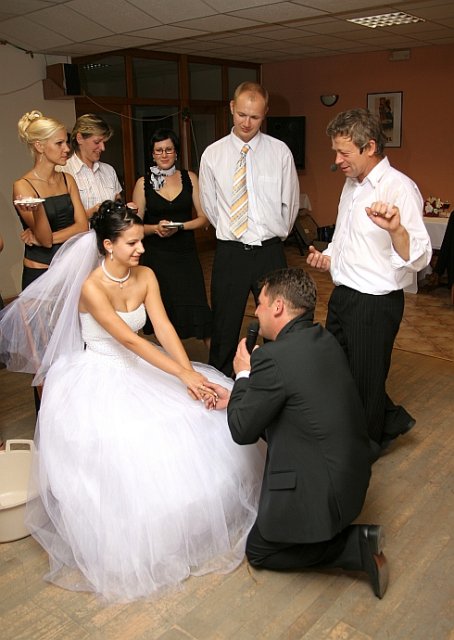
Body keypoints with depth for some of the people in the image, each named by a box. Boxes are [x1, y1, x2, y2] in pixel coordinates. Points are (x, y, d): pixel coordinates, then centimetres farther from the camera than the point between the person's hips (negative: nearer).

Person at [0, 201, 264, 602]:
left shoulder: (145, 277, -3)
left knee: (201, 421, -8)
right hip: (100, 380, -6)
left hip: (140, 371, 6)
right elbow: (131, 340, -29)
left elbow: (164, 328, -12)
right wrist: (183, 375, -33)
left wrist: (191, 372, -28)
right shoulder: (91, 288, -22)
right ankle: (132, 544, 3)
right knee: (126, 451, -24)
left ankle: (190, 520, 13)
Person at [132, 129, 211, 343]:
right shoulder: (143, 183, 4)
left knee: (195, 308, -8)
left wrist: (179, 226, -13)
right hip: (156, 256, 0)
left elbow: (203, 217, 3)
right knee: (162, 315, 4)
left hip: (186, 254, 0)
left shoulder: (189, 178, 6)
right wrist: (156, 228, -13)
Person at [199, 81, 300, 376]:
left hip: (270, 252, 0)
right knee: (225, 328, 11)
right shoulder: (212, 154, 1)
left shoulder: (280, 152, -1)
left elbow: (290, 203, 7)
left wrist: (275, 236, 13)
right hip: (229, 253, 0)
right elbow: (210, 205, 9)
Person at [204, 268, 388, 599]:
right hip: (353, 470, 8)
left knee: (259, 552, 15)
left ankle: (356, 546, 3)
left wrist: (243, 375, -1)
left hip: (322, 489, -8)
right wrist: (238, 397, 14)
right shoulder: (325, 340, 0)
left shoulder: (273, 357, -25)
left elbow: (243, 431, -13)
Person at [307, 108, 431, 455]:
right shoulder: (352, 183, 9)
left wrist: (395, 229, -46)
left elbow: (419, 258, -28)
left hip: (375, 303, -9)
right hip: (343, 295, 9)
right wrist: (328, 257, 3)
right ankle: (391, 421, 43)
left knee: (364, 379, 9)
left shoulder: (399, 188, -19)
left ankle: (364, 449, 36)